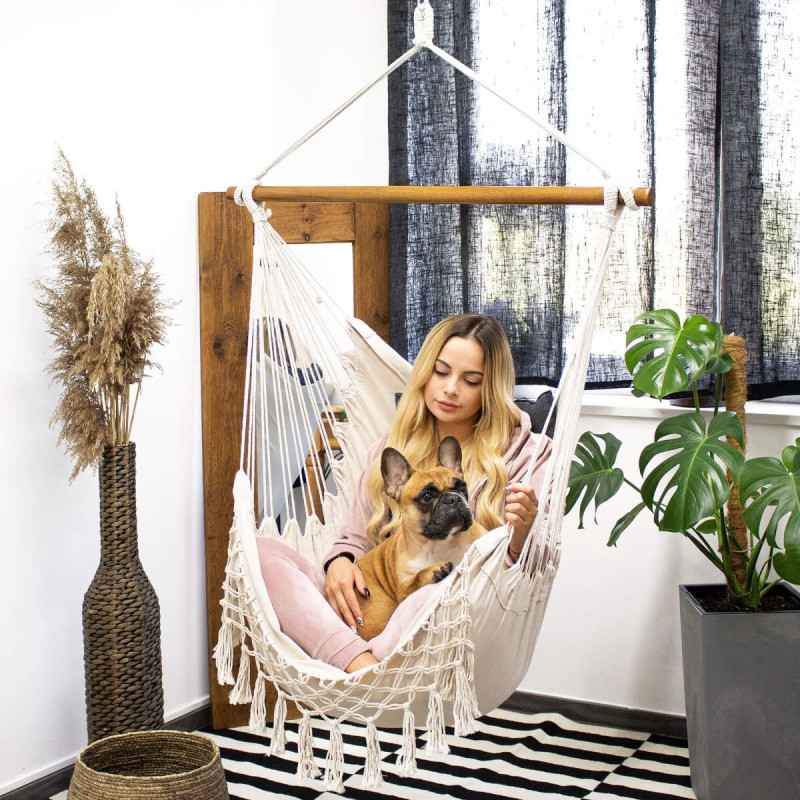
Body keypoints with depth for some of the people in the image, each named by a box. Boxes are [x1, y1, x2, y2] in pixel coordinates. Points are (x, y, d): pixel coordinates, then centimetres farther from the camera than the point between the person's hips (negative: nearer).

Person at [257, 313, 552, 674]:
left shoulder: (524, 454, 6)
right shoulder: (392, 448, 18)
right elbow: (355, 538, 22)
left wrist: (520, 537, -23)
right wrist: (339, 562, -3)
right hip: (372, 613, 5)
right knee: (261, 552, -17)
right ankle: (361, 663, -38)